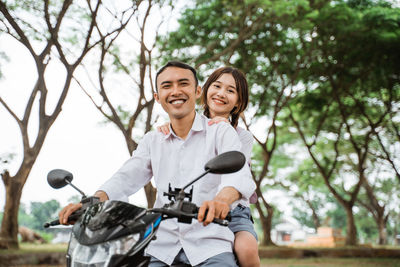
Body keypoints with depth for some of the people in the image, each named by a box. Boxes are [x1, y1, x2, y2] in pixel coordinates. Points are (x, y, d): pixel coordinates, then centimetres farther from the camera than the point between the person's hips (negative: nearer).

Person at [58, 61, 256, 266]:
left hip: (210, 242, -3)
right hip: (162, 243, 4)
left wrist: (222, 199, -38)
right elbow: (127, 178, 8)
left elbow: (238, 172, -15)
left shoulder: (221, 132, 3)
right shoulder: (152, 141, 18)